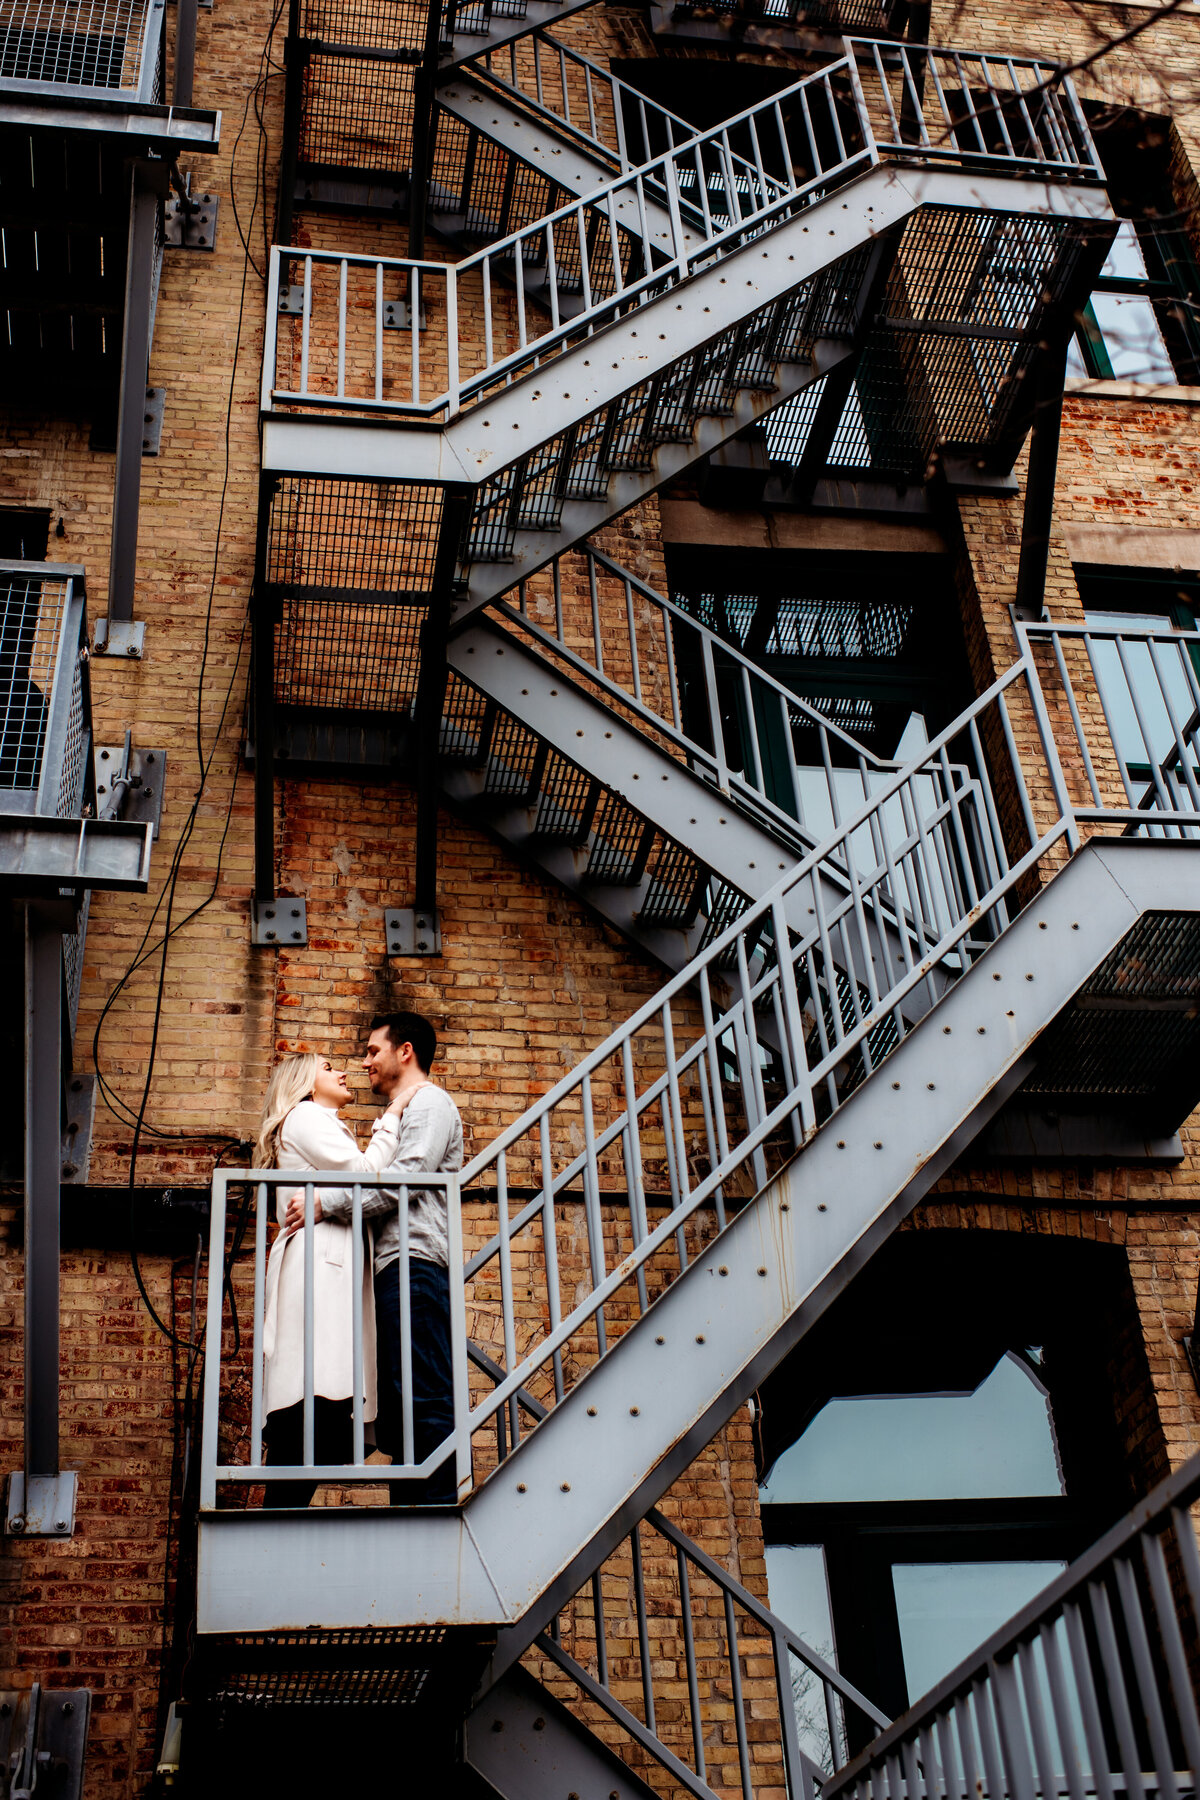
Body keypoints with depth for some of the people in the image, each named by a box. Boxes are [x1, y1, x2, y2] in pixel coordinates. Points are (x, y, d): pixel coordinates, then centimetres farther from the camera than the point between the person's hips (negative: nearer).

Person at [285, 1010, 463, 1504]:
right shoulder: (395, 1116, 32)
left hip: (414, 1263, -10)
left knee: (425, 1400, -15)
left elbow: (405, 1178, -12)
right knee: (396, 1405, 4)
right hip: (394, 1267, 10)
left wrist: (324, 1204, -14)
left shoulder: (430, 1102, 2)